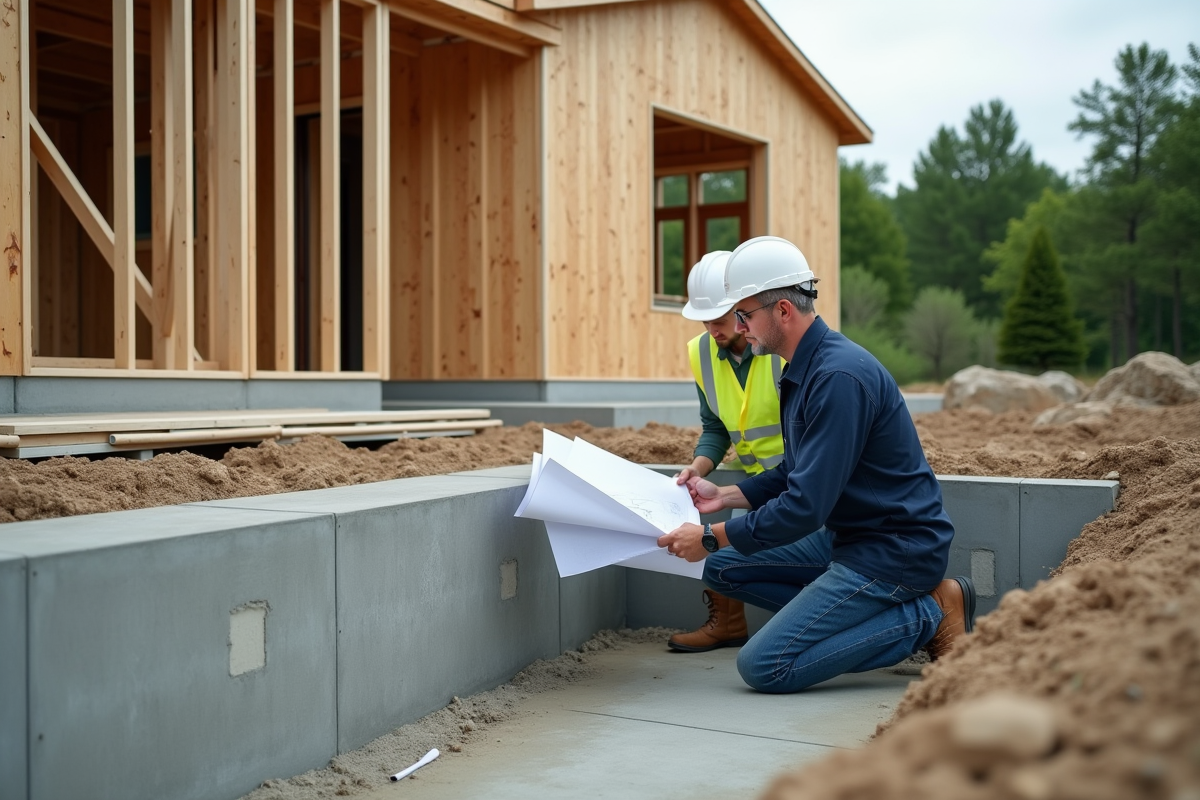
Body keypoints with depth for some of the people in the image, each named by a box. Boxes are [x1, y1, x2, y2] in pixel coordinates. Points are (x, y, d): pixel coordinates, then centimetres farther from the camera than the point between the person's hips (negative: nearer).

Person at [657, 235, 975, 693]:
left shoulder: (839, 376, -23)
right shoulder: (802, 370, 10)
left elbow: (807, 505, -25)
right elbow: (797, 475, 22)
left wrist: (711, 537, -16)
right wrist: (724, 496, 11)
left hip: (895, 549, -10)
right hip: (848, 536, 10)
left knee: (763, 667, -14)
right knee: (724, 568, 10)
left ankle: (929, 615, -4)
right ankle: (900, 612, 6)